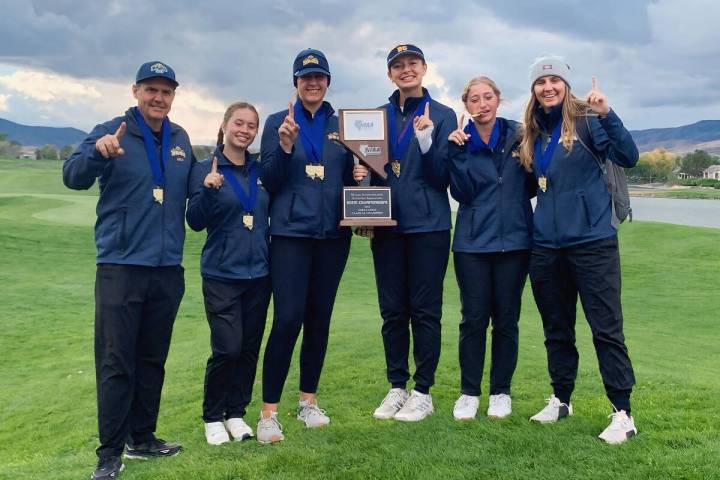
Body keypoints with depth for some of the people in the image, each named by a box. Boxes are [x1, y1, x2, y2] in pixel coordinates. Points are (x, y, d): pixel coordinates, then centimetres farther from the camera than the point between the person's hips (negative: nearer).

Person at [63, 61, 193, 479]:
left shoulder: (181, 139, 12)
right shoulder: (111, 132, -4)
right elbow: (74, 177, -19)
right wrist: (98, 152, -38)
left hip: (168, 268, 5)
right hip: (121, 265, -5)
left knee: (153, 359, 13)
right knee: (115, 361, -4)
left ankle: (143, 437, 25)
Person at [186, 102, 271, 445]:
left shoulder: (261, 170, 8)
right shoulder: (205, 169, -3)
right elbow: (195, 222, -8)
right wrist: (207, 190, -24)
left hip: (259, 272, 4)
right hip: (221, 274, -4)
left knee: (250, 348, 8)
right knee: (227, 348, -8)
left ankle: (236, 413, 24)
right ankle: (212, 417, 12)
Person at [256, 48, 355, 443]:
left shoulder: (342, 125, 11)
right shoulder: (277, 122, 5)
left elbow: (352, 177, 14)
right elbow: (268, 180, -2)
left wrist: (362, 175, -8)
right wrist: (285, 145, -17)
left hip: (332, 233, 3)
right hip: (291, 232, -3)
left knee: (319, 318, 8)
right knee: (288, 319, -11)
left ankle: (308, 401, 23)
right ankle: (268, 413, -2)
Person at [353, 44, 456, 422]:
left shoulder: (442, 115, 0)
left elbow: (443, 176, -7)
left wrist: (425, 138, -21)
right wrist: (361, 173, -4)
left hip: (428, 225, -4)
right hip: (386, 224, 4)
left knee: (425, 309, 1)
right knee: (392, 310, 8)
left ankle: (423, 391, 12)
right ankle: (397, 386, 21)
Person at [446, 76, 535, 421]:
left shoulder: (517, 136, 4)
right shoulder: (461, 140, 3)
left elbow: (533, 187, 8)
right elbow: (462, 193, -8)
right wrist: (457, 153, -17)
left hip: (514, 239, 1)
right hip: (473, 241, -1)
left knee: (506, 320, 7)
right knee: (473, 319, 1)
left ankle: (501, 392, 19)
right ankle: (468, 393, 14)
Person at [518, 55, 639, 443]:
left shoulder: (586, 121, -4)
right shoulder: (532, 133, 12)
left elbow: (628, 157, -15)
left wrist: (607, 115, -27)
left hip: (591, 240, -6)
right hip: (546, 245, 6)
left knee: (606, 328, -4)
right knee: (557, 330, 15)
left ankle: (622, 413, 3)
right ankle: (560, 400, 29)